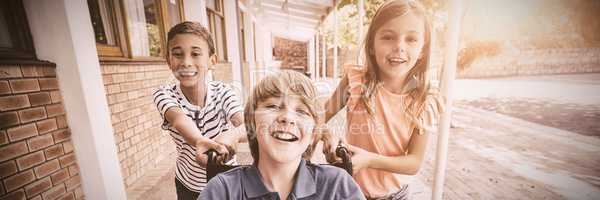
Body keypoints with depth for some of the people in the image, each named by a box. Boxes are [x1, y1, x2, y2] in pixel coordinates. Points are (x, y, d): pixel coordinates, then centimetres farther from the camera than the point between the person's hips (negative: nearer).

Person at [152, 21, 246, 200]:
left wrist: (232, 135, -56)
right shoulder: (164, 94, -17)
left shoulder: (222, 91, -18)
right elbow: (179, 120, -39)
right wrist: (200, 142, -60)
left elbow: (247, 125, -33)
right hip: (188, 184, 1)